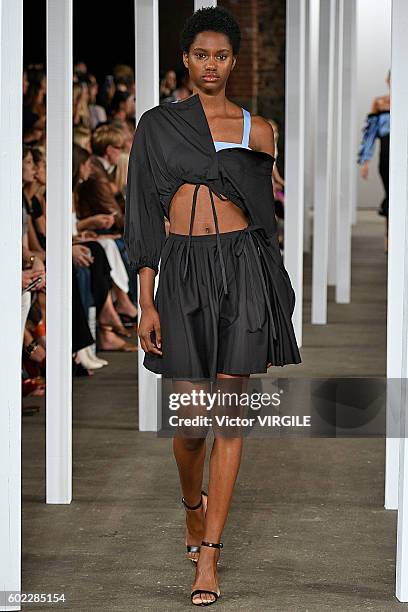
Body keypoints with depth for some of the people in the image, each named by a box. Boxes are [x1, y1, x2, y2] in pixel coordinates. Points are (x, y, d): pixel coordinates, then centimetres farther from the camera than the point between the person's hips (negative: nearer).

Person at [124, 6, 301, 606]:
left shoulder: (257, 129, 8)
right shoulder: (157, 125, 6)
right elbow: (145, 217, 3)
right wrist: (146, 303, -3)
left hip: (243, 268, 0)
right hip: (182, 271, 0)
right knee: (191, 421, -2)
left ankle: (209, 549, 4)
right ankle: (193, 504, 31)